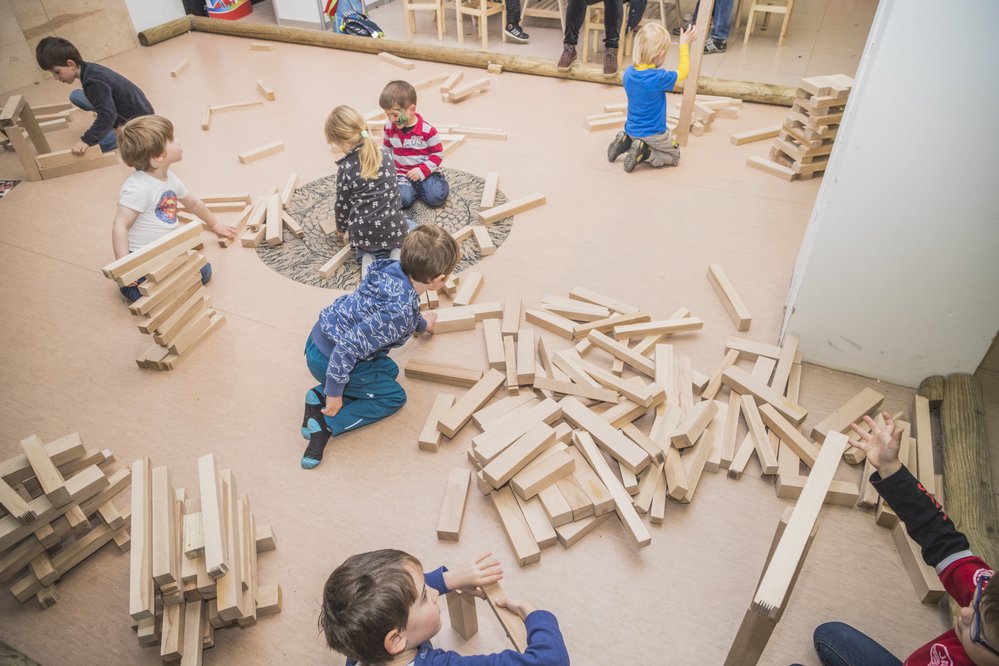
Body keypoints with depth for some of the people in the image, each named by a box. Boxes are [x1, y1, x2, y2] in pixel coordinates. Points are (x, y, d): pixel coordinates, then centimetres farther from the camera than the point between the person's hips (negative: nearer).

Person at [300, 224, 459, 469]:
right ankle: (327, 425, -3)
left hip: (320, 337, 8)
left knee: (389, 370, 23)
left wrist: (421, 324, 37)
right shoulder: (399, 314, -34)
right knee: (394, 397, 9)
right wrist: (334, 393, -20)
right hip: (329, 359, -8)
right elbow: (347, 348, -33)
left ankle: (318, 397, 9)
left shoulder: (394, 268, -8)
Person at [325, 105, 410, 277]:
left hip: (363, 234, -1)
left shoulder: (345, 168, -7)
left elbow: (342, 205, 2)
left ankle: (368, 260, -1)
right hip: (393, 228, 1)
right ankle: (397, 253, 2)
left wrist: (341, 228, 21)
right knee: (411, 228, 33)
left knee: (364, 247, 34)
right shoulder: (385, 156, 4)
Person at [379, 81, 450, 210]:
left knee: (436, 198, -22)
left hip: (424, 172, -2)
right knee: (402, 200, -25)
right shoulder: (389, 127, -1)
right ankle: (414, 189, 7)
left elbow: (438, 154, -8)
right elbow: (387, 149, 15)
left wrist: (422, 171, -18)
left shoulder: (427, 130, -15)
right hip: (402, 173, 2)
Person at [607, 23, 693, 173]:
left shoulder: (628, 73, -7)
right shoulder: (659, 78, -25)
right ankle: (645, 153, -10)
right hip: (653, 134, -6)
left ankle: (625, 142, 6)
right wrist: (684, 44, 3)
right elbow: (683, 71, -5)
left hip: (631, 129, 6)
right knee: (674, 156, 14)